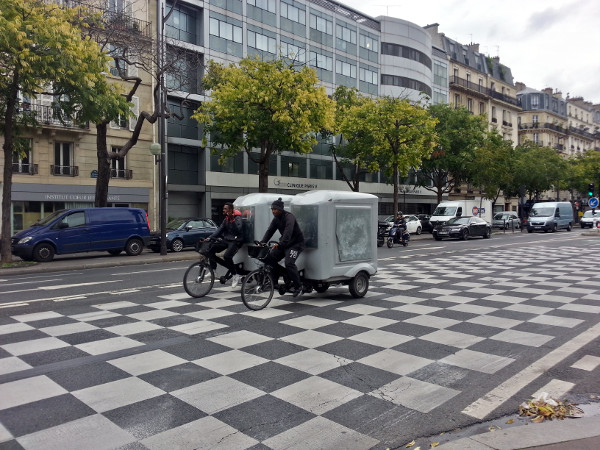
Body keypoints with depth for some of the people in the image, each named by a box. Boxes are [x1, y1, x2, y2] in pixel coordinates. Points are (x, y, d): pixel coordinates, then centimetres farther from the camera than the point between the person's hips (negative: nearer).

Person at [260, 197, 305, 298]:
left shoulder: (289, 217, -20)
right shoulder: (276, 219, 6)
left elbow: (288, 231, -35)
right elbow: (269, 231, 0)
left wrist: (280, 244, -47)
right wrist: (262, 242, -15)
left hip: (296, 243, -8)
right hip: (283, 243, 8)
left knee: (289, 263, -25)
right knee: (269, 259, -7)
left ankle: (298, 287, -10)